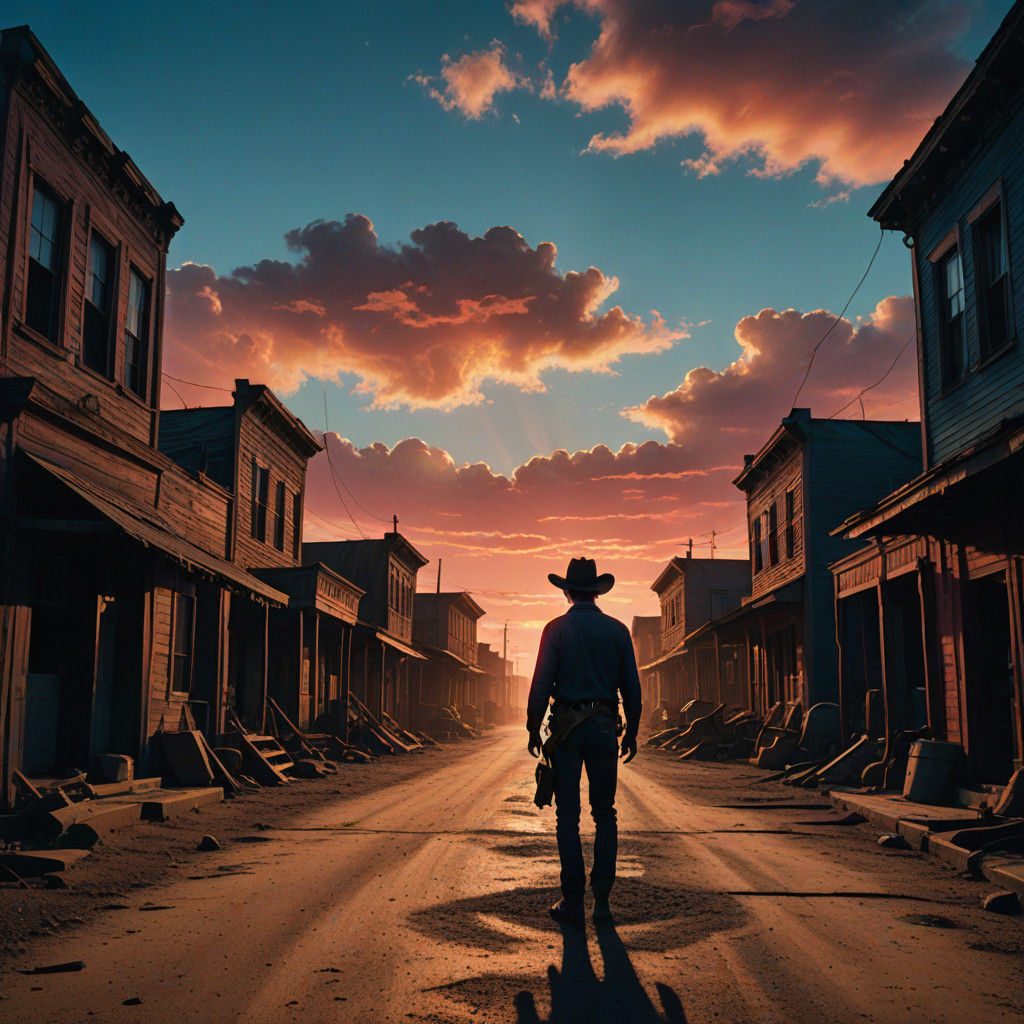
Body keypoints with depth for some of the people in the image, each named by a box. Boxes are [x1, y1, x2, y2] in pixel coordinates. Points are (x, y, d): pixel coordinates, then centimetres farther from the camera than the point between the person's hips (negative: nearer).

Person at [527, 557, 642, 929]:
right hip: (604, 727, 2)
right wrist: (631, 732, 14)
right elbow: (632, 687, 5)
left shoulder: (556, 629, -3)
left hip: (566, 728, -2)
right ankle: (602, 899, 9)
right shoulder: (617, 630, 5)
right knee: (605, 814, 11)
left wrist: (533, 729, 3)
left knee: (568, 815, 3)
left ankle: (573, 902, 3)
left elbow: (541, 684, -6)